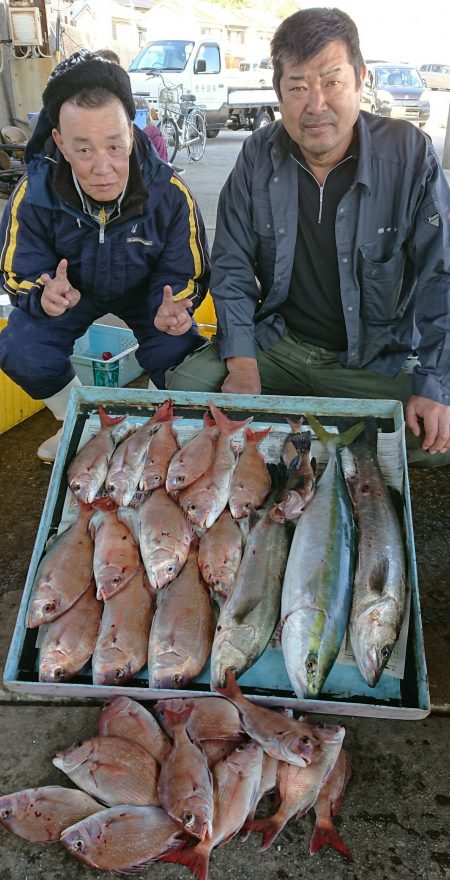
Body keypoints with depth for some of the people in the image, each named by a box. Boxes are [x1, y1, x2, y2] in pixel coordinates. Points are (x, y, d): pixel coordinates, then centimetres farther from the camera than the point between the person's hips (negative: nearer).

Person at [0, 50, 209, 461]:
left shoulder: (169, 192, -28)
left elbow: (186, 274, -17)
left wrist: (171, 308, -42)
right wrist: (44, 296, -42)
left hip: (144, 289, 0)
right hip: (71, 288, 1)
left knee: (177, 355, -27)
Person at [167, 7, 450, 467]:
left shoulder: (410, 154, -11)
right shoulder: (259, 156, -3)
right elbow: (231, 268, 0)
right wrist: (242, 365, -12)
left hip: (375, 357, -1)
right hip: (277, 342, 2)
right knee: (184, 384, -16)